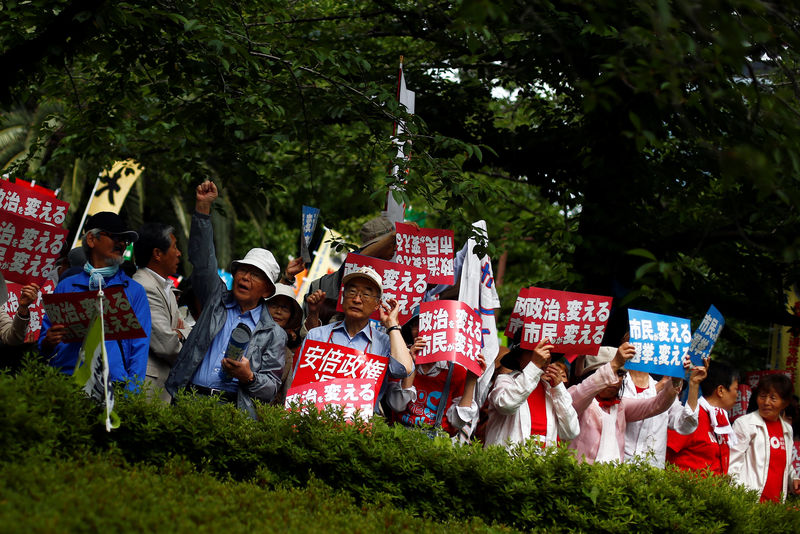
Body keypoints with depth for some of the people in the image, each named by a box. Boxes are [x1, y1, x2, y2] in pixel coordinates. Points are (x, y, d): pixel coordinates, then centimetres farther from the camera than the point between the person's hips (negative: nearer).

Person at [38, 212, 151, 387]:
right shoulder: (66, 286, 16)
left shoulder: (134, 290, 15)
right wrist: (49, 343, -7)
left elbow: (140, 348, 7)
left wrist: (131, 393, -5)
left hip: (114, 383, 0)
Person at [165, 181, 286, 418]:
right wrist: (203, 207, 6)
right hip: (189, 397, 1)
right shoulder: (217, 299, 20)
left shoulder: (273, 334, 15)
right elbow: (203, 261, 13)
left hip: (231, 407, -1)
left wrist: (249, 377, -9)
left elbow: (271, 388, 12)